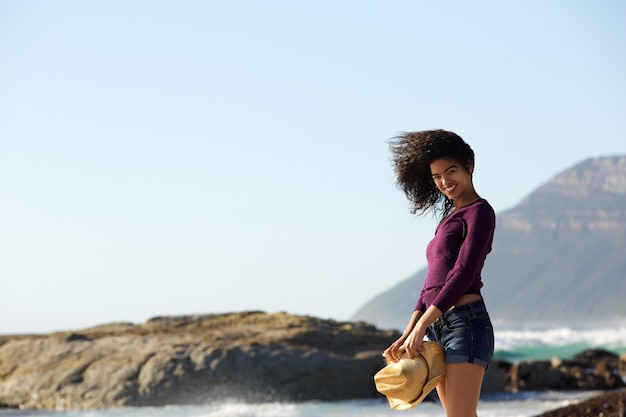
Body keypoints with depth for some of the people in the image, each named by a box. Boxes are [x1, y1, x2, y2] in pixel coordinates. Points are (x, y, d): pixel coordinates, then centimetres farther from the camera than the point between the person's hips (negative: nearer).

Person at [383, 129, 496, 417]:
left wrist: (421, 326, -15)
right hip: (438, 328, 9)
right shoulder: (450, 219, 23)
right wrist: (408, 333, 8)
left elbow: (464, 274, -13)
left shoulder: (479, 212, -2)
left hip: (465, 322, -9)